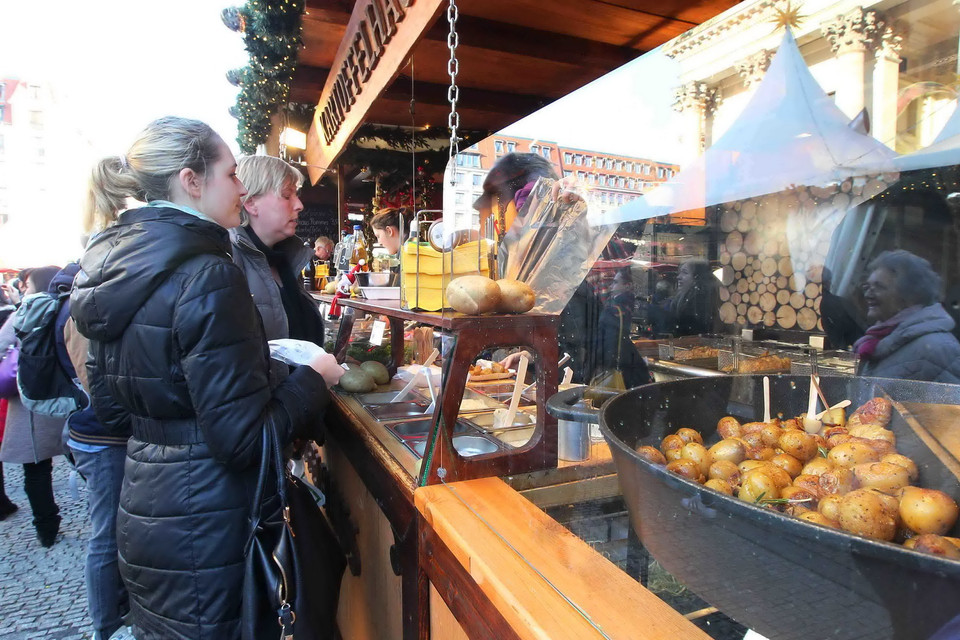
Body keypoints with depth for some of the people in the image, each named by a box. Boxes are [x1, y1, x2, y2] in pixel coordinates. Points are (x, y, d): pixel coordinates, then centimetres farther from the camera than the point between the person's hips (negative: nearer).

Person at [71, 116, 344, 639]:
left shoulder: (110, 266, 3)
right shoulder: (209, 276, -23)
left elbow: (110, 407, 12)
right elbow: (244, 437, -24)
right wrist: (314, 379, -11)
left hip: (140, 510, 8)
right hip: (199, 528, -8)